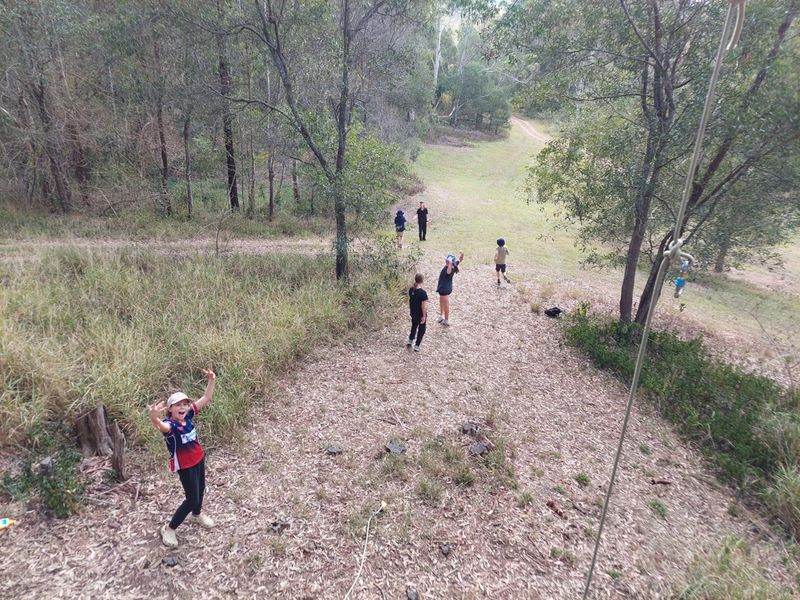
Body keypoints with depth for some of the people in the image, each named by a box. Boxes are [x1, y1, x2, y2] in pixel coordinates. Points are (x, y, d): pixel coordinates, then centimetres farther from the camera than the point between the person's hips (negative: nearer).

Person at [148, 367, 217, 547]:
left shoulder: (188, 415, -9)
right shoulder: (169, 424, -27)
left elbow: (206, 399, -7)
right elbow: (161, 426, -54)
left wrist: (211, 381, -18)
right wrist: (154, 418, -75)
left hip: (199, 459, 7)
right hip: (185, 466, -7)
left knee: (201, 489, 26)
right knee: (192, 498, -1)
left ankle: (196, 515, 54)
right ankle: (169, 528, 20)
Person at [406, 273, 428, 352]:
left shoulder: (411, 289, -8)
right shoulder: (423, 293, -28)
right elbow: (423, 306, -23)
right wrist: (424, 316, -13)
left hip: (413, 313, 6)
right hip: (420, 314, -6)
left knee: (414, 326, 29)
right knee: (421, 329, 13)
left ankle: (410, 341, 39)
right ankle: (416, 346, 17)